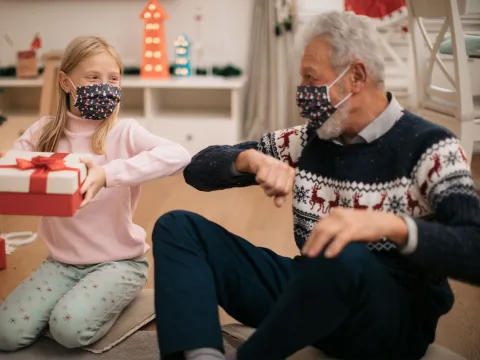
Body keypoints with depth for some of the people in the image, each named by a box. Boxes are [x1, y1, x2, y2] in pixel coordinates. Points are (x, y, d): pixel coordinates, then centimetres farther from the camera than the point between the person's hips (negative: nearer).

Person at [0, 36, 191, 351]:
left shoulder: (124, 132, -10)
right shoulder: (44, 133, 2)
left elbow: (179, 156, -28)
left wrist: (109, 173, -39)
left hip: (119, 261, -3)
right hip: (62, 262, 4)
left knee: (70, 328, -24)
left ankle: (109, 296, 7)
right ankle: (74, 294, 15)